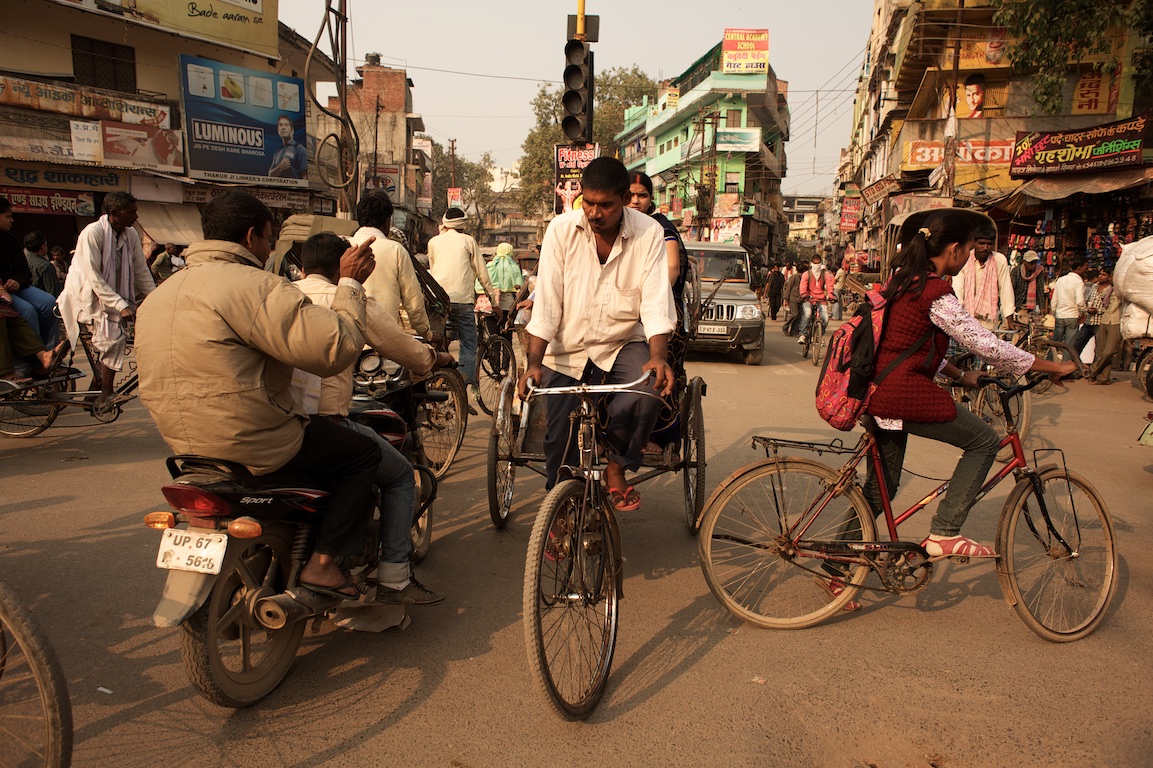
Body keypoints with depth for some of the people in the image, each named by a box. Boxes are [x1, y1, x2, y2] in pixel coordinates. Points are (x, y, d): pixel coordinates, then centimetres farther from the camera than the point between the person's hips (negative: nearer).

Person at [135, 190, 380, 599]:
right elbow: (335, 348, -24)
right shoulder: (255, 286, -18)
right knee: (363, 453, 6)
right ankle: (323, 561, 1)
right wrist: (350, 282, -10)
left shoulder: (159, 294, 12)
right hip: (252, 443, -9)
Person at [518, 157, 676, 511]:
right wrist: (533, 363, -23)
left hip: (623, 343, 0)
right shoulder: (562, 229, -10)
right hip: (568, 350, 0)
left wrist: (658, 357, -33)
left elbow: (656, 300, -16)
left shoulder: (648, 233, -10)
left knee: (648, 393, -29)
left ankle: (615, 467, -2)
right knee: (560, 442, -5)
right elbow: (546, 301, -13)